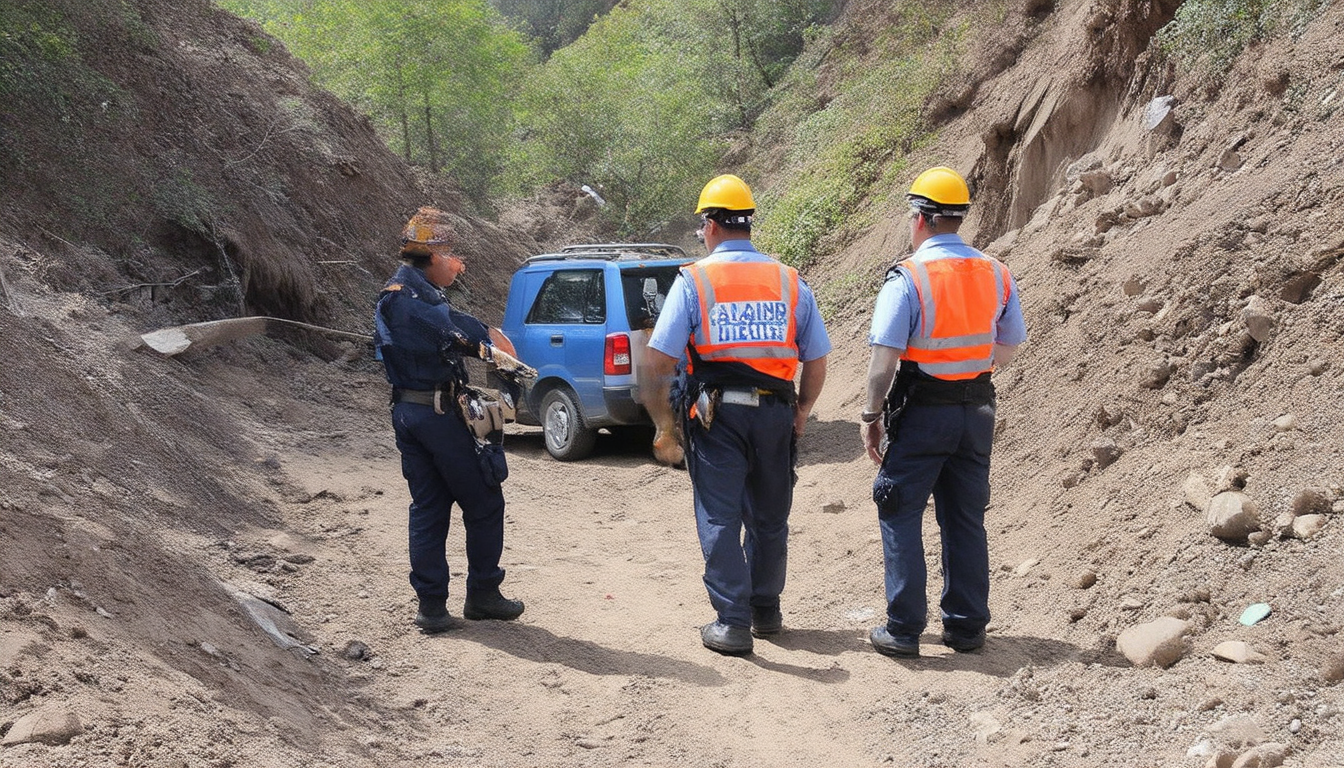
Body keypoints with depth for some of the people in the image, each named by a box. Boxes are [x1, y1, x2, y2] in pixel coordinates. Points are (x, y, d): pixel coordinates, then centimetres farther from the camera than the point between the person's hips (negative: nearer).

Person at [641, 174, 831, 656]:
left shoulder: (693, 280, -2)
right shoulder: (791, 282, 6)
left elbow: (657, 363, -8)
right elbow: (816, 365, 6)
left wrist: (664, 427, 0)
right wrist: (800, 416, 20)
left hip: (716, 414, -3)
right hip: (775, 413, 3)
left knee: (719, 518, 3)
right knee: (769, 517, 18)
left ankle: (732, 622, 0)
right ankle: (766, 611, 31)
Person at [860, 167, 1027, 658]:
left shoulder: (908, 278, -15)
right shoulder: (996, 275, 2)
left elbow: (884, 359, -17)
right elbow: (1008, 348, 11)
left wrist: (872, 415, -7)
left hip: (921, 413, -5)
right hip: (977, 410, 5)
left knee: (901, 517, 5)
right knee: (966, 520, 14)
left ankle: (903, 630, 6)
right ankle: (967, 627, 20)